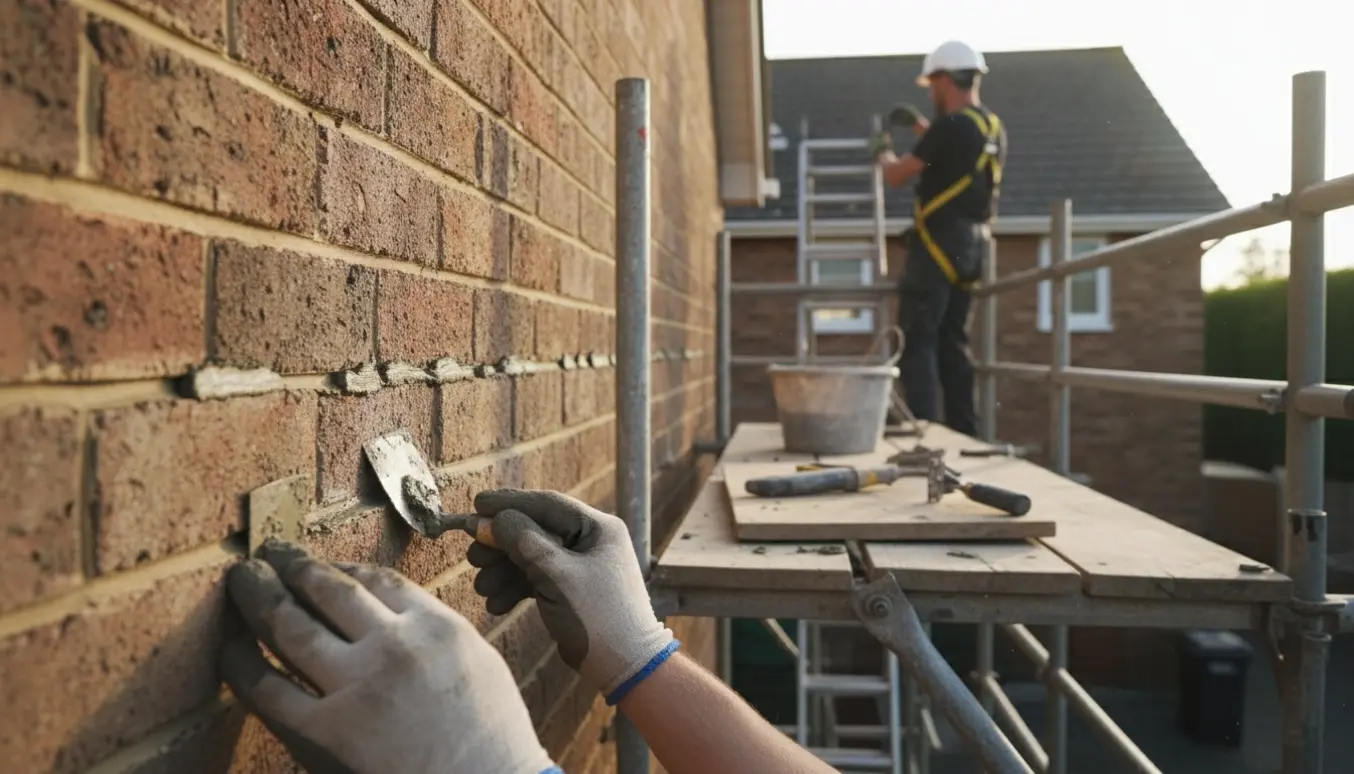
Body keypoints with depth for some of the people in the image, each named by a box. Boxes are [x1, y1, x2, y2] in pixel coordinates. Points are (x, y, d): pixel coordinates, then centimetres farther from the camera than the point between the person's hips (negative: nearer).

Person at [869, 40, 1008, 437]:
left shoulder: (952, 126, -14)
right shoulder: (993, 129, 13)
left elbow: (896, 175, -7)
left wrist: (882, 152, 13)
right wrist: (921, 125, 31)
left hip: (939, 244, -8)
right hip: (973, 245, 9)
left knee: (917, 341, -5)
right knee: (952, 342, 14)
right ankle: (964, 431, 15)